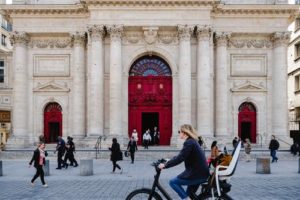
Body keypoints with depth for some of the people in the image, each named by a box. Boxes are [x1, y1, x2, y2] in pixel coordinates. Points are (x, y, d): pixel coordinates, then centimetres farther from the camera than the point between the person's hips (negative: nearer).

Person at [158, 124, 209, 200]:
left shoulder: (188, 143, -16)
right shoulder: (192, 141, 15)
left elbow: (180, 158, -23)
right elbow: (180, 156, 23)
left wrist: (165, 165, -17)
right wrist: (168, 161, 21)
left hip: (197, 174, -10)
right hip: (200, 173, 10)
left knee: (173, 182, -3)